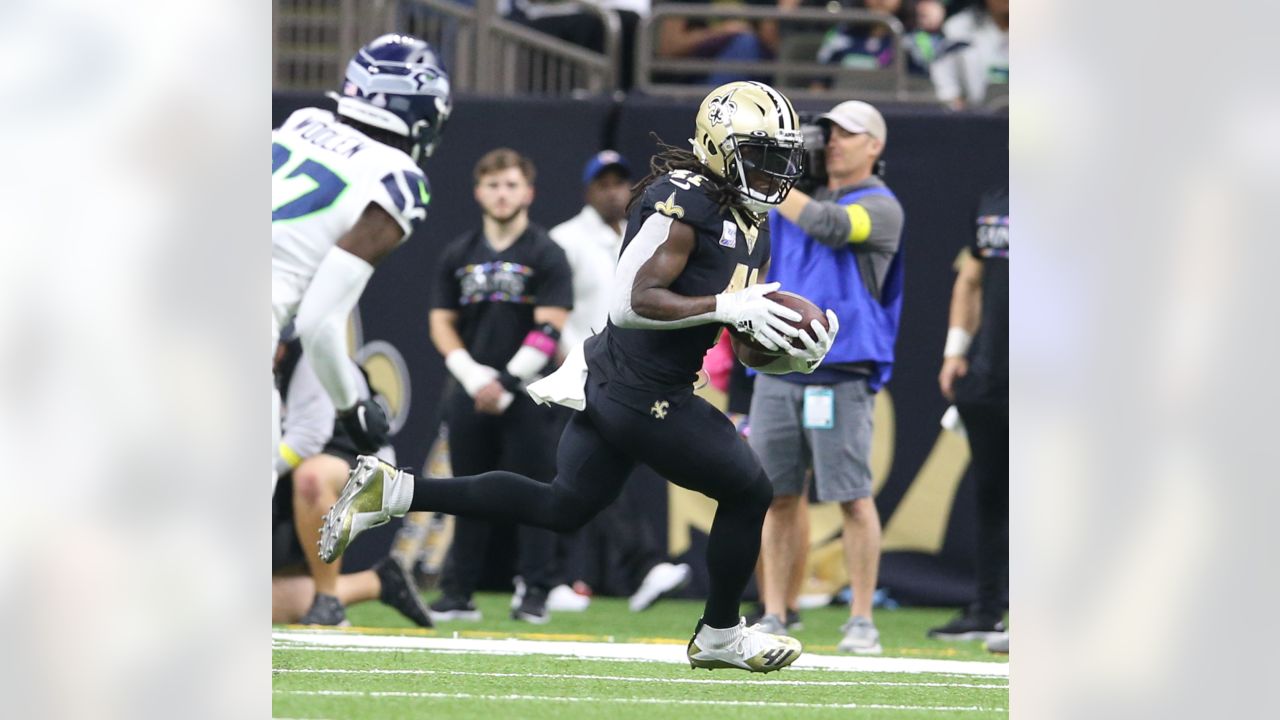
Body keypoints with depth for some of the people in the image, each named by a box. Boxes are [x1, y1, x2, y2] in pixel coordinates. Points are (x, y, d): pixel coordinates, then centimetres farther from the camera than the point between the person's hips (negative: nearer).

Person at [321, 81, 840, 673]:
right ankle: (720, 637, 24)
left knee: (562, 507, 18)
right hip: (641, 395, -10)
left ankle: (391, 491, 15)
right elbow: (630, 302, -26)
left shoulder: (752, 228, 12)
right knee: (747, 495, 5)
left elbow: (752, 350, 16)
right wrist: (728, 307, -28)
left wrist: (797, 356, -5)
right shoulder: (683, 203, -18)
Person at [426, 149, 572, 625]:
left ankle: (536, 593, -1)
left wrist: (506, 382, -15)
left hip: (527, 394, -4)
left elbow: (549, 329, -8)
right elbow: (442, 323, 10)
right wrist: (472, 375, -6)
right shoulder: (460, 256, 12)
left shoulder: (546, 256, -1)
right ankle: (458, 593, 10)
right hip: (470, 392, 4)